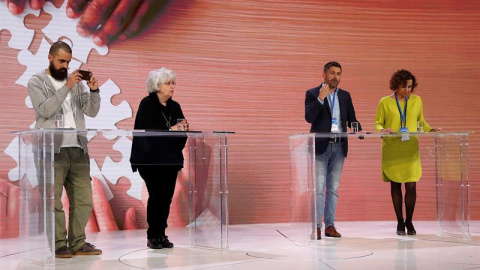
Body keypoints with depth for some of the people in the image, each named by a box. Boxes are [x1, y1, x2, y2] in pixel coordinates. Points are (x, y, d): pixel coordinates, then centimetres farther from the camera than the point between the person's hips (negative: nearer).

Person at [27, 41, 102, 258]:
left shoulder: (76, 82, 17)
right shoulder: (37, 82, 4)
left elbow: (92, 111, 10)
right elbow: (45, 109, -12)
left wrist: (94, 90, -6)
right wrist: (67, 87, -18)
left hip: (78, 149, 5)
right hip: (52, 150, -5)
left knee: (83, 199, 4)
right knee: (54, 201, -5)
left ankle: (78, 243, 12)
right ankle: (59, 245, 2)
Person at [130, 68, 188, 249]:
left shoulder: (175, 106, 13)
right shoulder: (147, 104, -5)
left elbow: (181, 129, 15)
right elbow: (145, 131, -16)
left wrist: (183, 128, -8)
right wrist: (170, 130, -21)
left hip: (171, 159, 6)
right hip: (151, 159, -6)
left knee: (167, 196, 3)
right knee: (157, 195, -10)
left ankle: (161, 234, 12)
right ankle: (153, 236, -1)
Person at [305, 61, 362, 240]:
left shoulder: (345, 96, 13)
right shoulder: (312, 94, 0)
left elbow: (352, 119, 11)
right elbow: (309, 118, -12)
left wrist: (361, 133, -8)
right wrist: (320, 99, -21)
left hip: (339, 147, 4)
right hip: (321, 146, -4)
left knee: (333, 188, 8)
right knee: (319, 187, -7)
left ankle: (330, 225, 12)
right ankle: (317, 226, -4)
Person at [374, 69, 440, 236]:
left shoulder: (416, 100, 10)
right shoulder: (385, 102, 2)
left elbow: (421, 121, 20)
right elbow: (377, 123, 6)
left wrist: (430, 130, 2)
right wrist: (382, 130, -15)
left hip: (411, 149, 1)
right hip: (392, 149, -1)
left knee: (411, 185, -5)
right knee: (395, 184, 5)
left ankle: (409, 221, 12)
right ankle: (400, 222, 17)